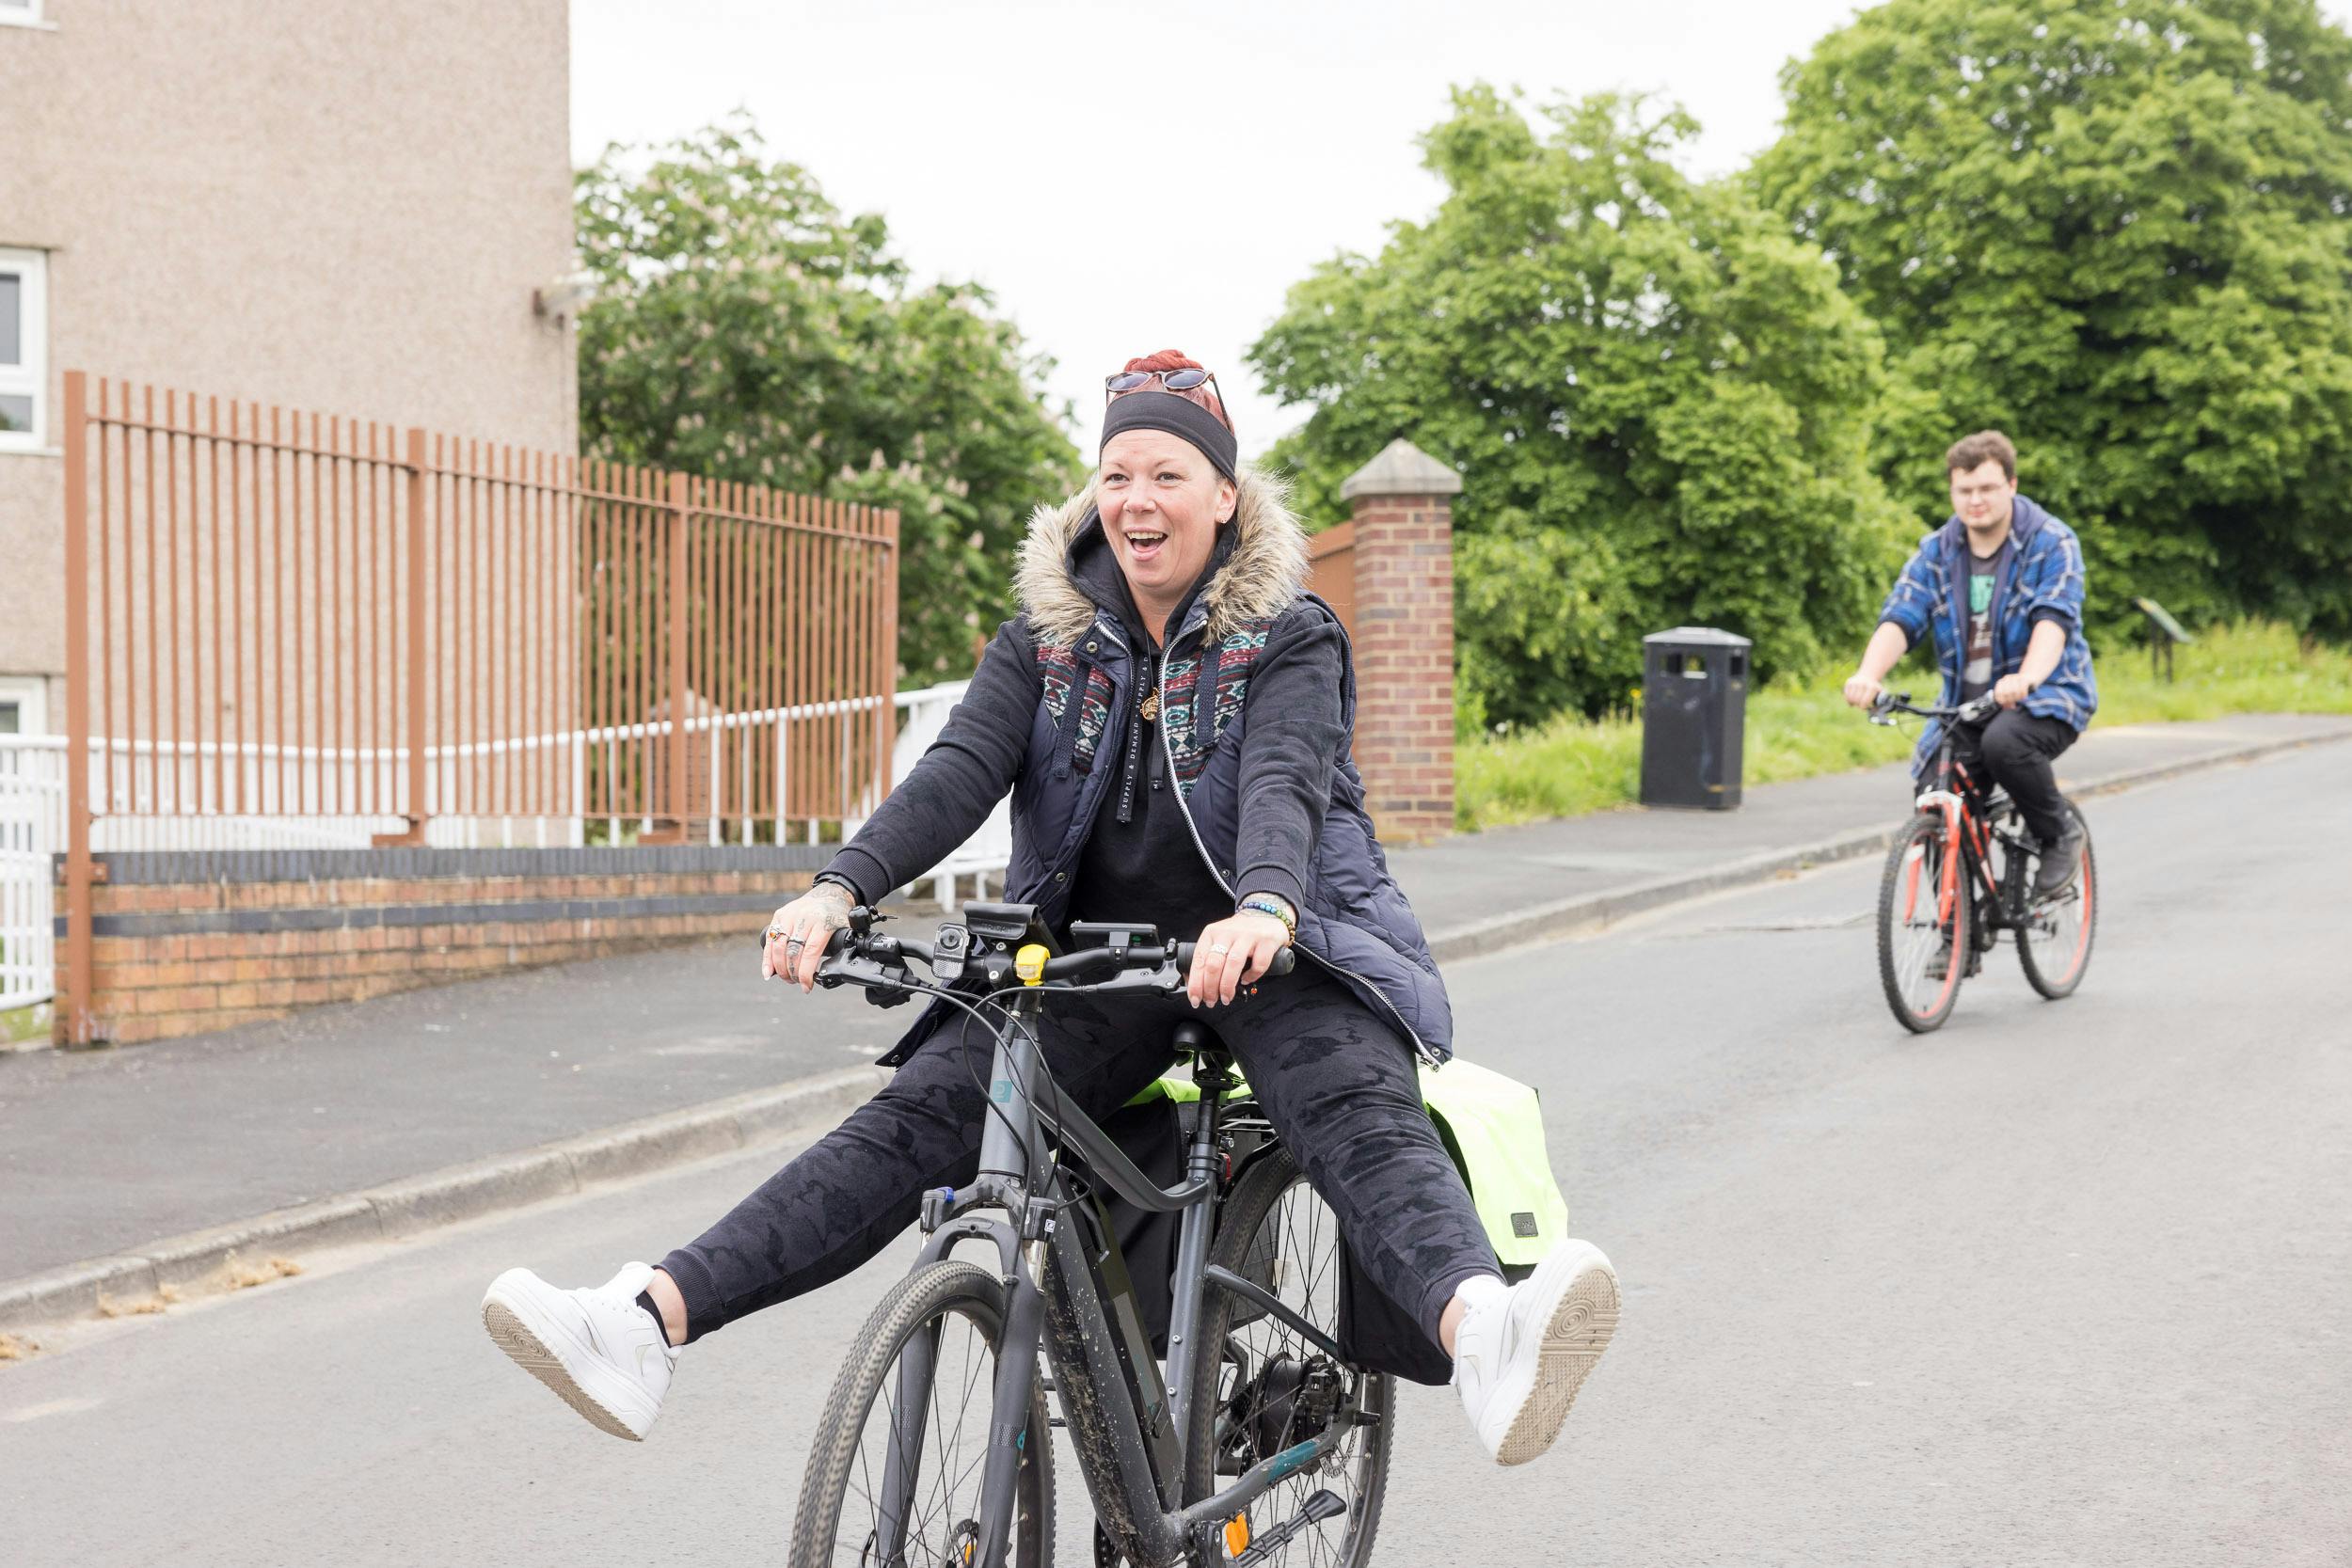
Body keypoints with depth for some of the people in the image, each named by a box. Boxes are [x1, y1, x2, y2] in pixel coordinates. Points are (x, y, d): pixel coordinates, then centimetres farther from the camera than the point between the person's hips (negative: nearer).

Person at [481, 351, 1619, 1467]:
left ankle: (1481, 1332, -62)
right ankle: (648, 1322, -30)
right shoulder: (1048, 637, 8)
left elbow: (1285, 780, -20)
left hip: (1262, 954, -3)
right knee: (917, 1116, -17)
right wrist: (840, 889, -26)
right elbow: (959, 769, -7)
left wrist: (1266, 910, -44)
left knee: (1359, 1113, -33)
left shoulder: (1288, 637, -1)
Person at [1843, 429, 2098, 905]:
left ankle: (2061, 834, -9)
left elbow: (2053, 619, -23)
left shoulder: (2051, 543, -7)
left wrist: (2027, 677, -45)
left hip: (2046, 697, -4)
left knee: (2004, 742, -36)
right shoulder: (1936, 552, 4)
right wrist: (1869, 674, -32)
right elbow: (1900, 618, -10)